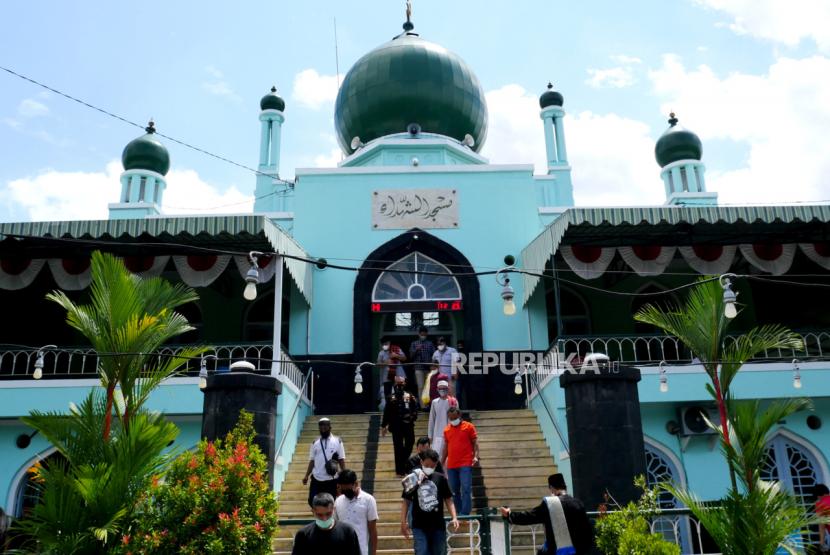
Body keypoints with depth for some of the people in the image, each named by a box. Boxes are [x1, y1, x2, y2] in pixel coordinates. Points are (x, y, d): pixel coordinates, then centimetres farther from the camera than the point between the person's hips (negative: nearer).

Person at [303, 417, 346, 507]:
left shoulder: (337, 441, 0)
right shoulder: (315, 443, 7)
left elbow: (341, 460, 0)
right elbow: (312, 461, 9)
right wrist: (306, 476, 0)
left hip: (331, 479, -2)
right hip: (316, 479, 3)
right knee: (312, 501, 2)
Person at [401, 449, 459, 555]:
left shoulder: (440, 478, 0)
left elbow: (448, 499, 5)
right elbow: (406, 501, 5)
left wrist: (454, 518, -8)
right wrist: (403, 522, -1)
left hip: (438, 526, 1)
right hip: (419, 526, -1)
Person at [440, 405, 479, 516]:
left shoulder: (468, 426, 1)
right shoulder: (446, 430, 13)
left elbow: (475, 442, 0)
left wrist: (476, 456, -13)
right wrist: (441, 463, 17)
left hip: (465, 464, -5)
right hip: (451, 465, 5)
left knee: (466, 489, -10)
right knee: (454, 491, 8)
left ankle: (464, 514, -10)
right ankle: (458, 513, 18)